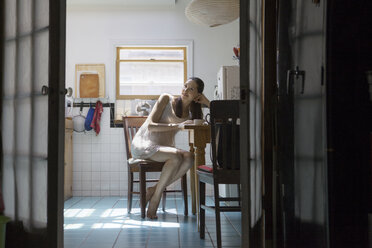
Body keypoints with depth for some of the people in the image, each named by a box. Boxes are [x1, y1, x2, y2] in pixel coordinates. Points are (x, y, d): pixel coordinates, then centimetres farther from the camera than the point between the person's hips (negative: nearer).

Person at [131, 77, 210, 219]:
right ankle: (156, 197, -20)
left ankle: (153, 190, -20)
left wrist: (208, 103, -1)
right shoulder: (166, 99, -3)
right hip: (143, 145, -5)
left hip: (165, 148, 5)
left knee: (189, 158, -28)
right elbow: (150, 126, -14)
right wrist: (178, 126, -24)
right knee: (176, 156, -33)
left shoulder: (192, 114, 10)